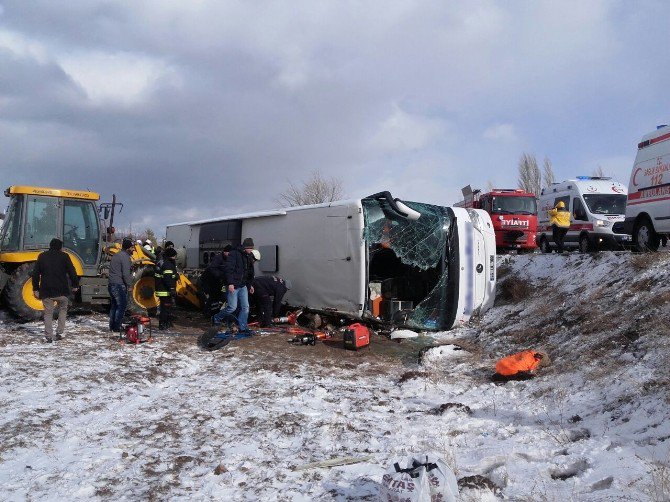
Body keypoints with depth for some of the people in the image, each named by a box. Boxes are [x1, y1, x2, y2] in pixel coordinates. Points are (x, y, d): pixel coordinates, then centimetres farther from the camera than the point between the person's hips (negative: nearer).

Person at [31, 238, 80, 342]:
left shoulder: (42, 256, 8)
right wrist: (75, 285, 7)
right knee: (62, 309, 19)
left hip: (46, 291, 2)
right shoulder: (64, 256, -1)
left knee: (48, 313, 8)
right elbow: (72, 272, -4)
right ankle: (60, 333, 12)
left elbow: (35, 274, 8)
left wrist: (36, 289, 13)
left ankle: (48, 337, 3)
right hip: (61, 290, -1)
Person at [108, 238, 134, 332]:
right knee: (121, 306, -3)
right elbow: (126, 274, -19)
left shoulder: (115, 256, 18)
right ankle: (116, 327, -3)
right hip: (120, 286, -9)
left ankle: (112, 326, 21)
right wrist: (129, 285, -10)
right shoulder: (125, 257, -12)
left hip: (111, 285, 10)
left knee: (114, 306, 17)